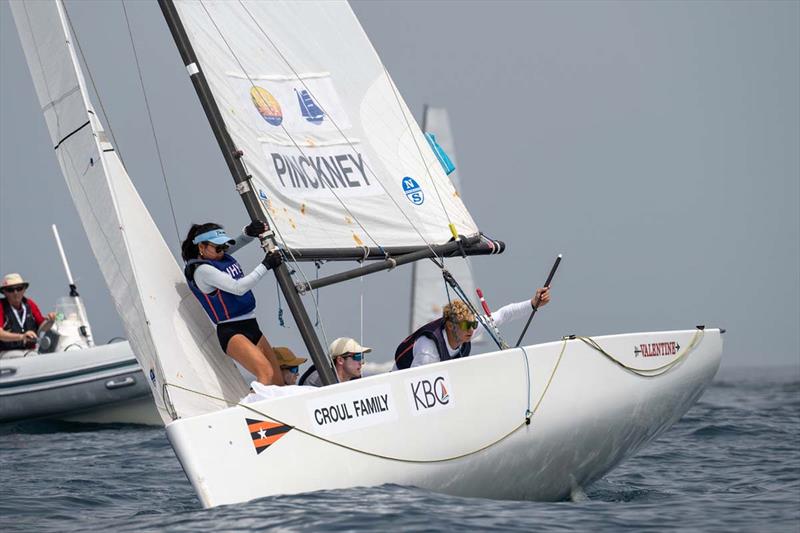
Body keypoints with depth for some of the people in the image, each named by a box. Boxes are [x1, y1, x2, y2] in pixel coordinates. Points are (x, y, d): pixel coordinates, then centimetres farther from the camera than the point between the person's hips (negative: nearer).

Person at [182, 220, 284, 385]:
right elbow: (238, 288, -20)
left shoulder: (221, 256, 12)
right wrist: (265, 265, -14)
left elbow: (240, 241, 25)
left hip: (251, 327, 9)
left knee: (279, 382, 2)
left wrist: (250, 232, 1)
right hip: (231, 332, -9)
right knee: (266, 373, -29)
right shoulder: (202, 270, -12)